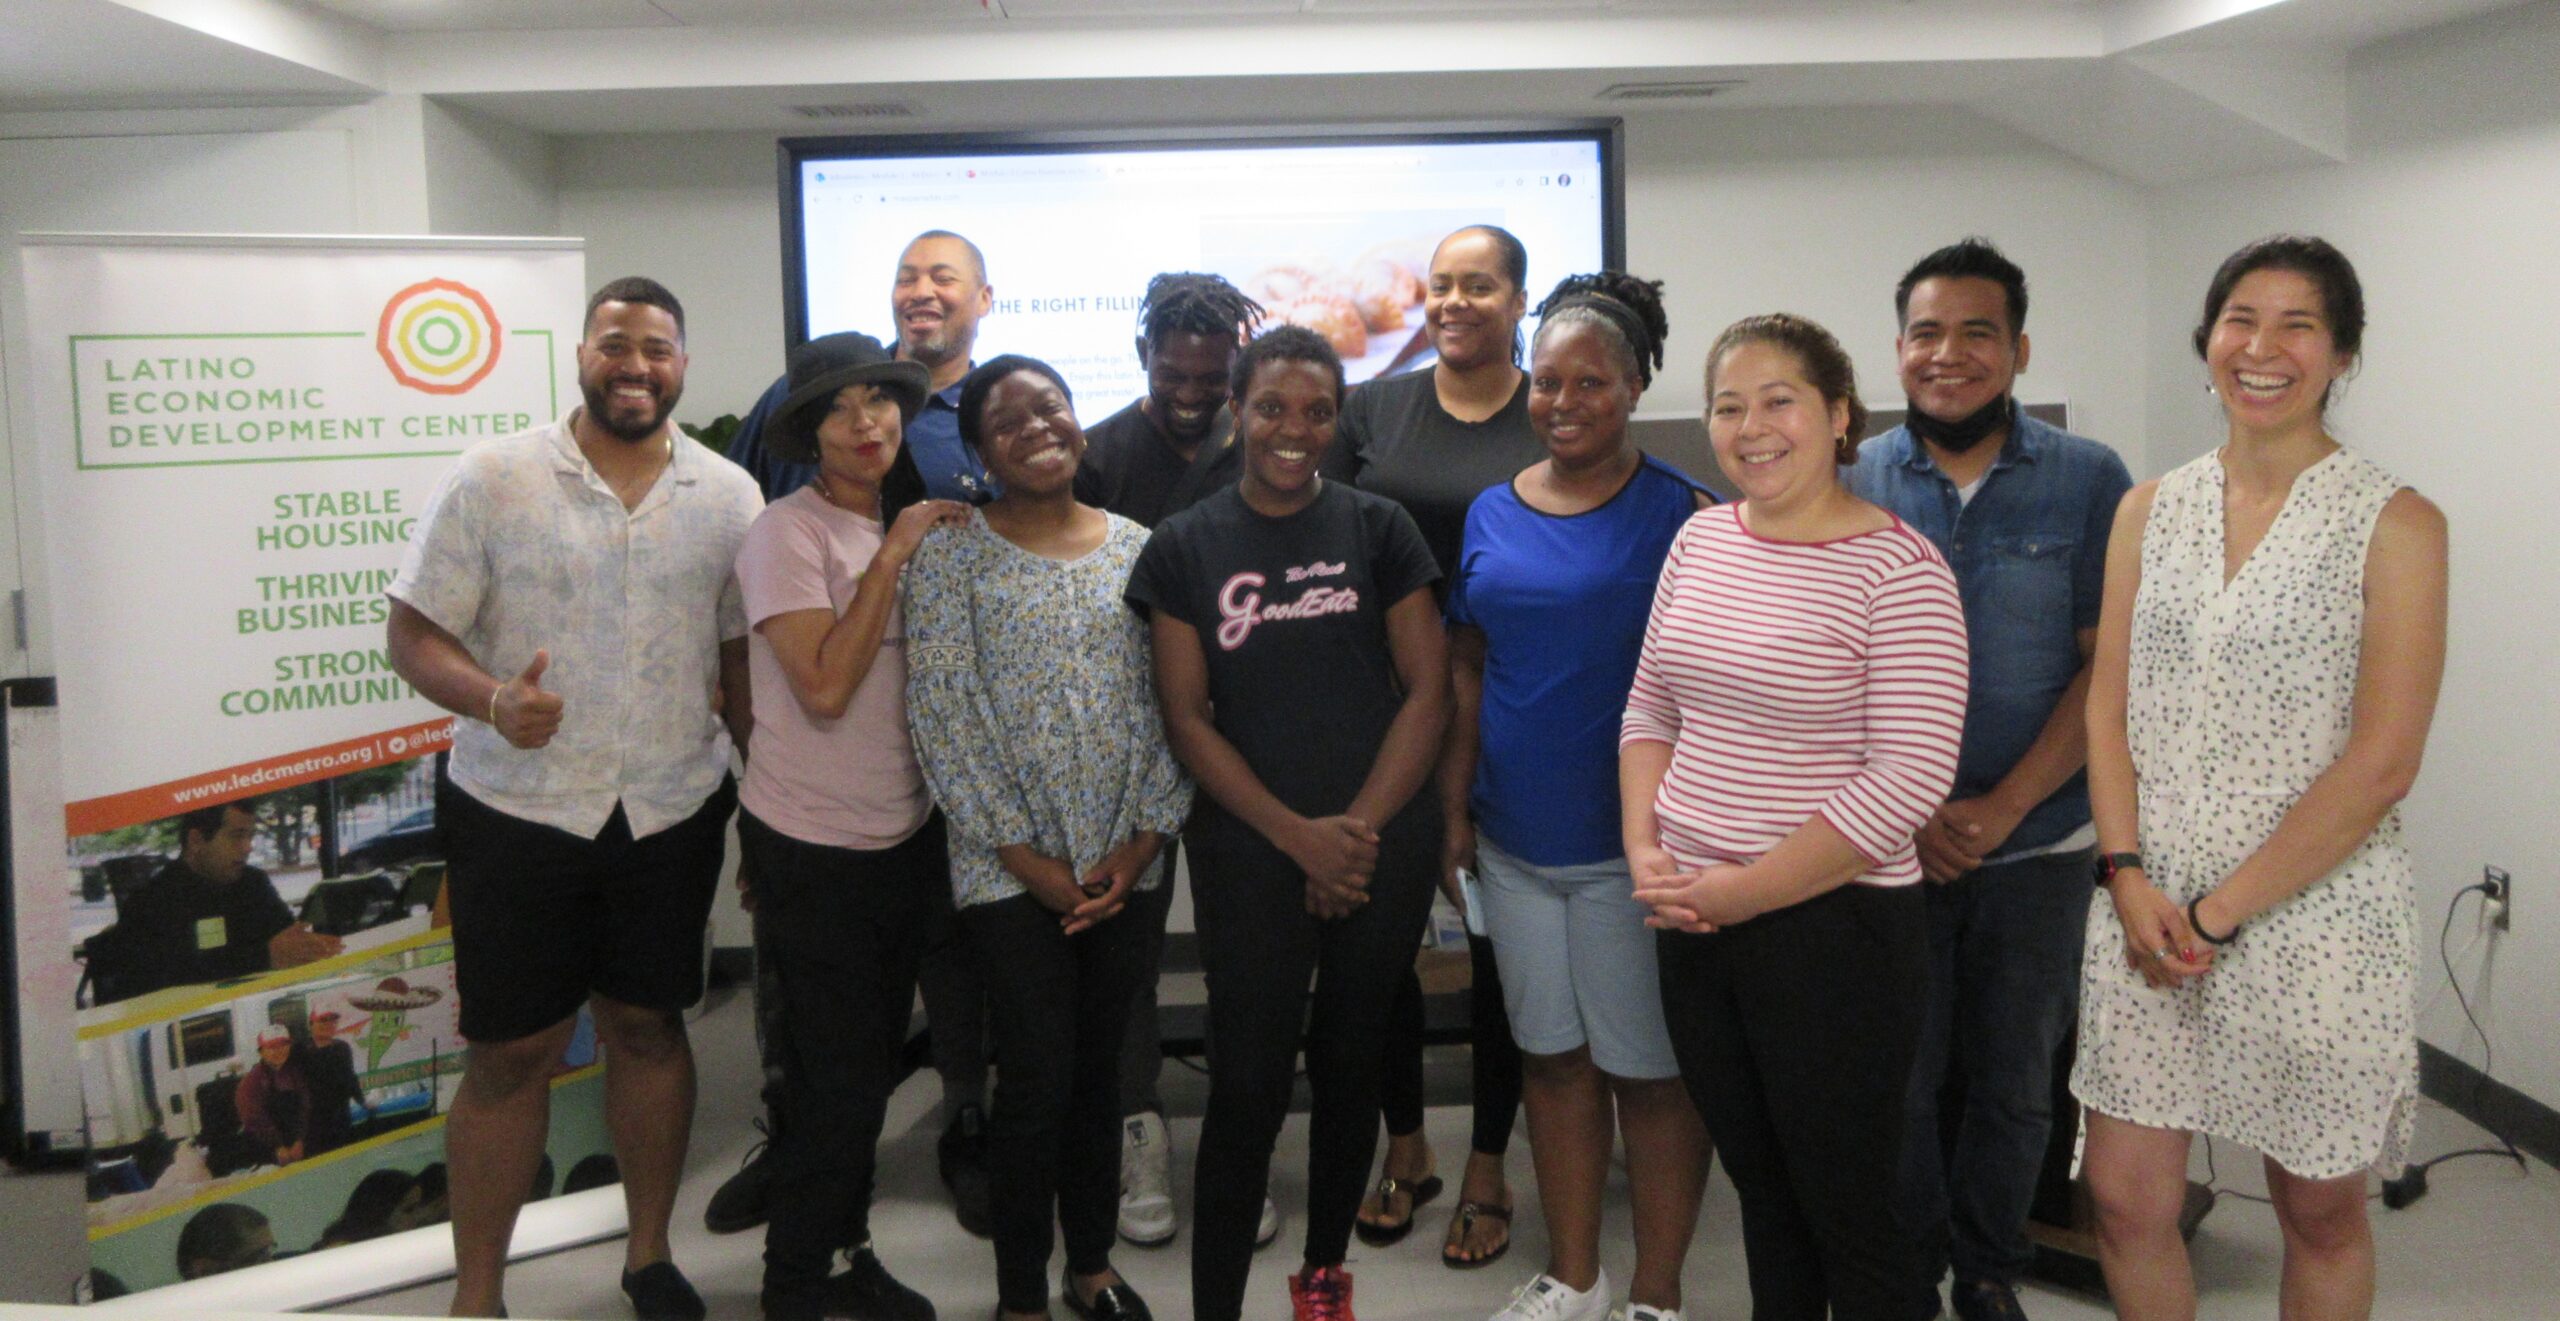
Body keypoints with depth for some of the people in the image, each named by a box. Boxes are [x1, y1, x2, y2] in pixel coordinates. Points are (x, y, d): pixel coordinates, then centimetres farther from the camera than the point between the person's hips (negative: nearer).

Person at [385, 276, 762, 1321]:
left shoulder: (728, 496, 2)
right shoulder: (493, 478, -5)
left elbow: (744, 650, 8)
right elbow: (415, 635, -5)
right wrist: (493, 702, -26)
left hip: (673, 812, 2)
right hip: (518, 810, -2)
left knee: (648, 1028, 14)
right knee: (510, 1052, 5)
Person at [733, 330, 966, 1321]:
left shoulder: (907, 525, 7)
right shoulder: (788, 533, -15)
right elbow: (825, 686, -24)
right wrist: (892, 558, -21)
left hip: (905, 832, 7)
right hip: (813, 845, -7)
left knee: (872, 1063, 18)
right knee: (834, 1073, 1)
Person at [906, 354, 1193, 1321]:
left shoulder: (1138, 550, 6)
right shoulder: (951, 558, -3)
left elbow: (1172, 706, 4)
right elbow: (944, 719, -8)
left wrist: (1140, 842, -5)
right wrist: (1027, 859, -10)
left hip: (1128, 867, 3)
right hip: (1010, 870, -3)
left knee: (1100, 1069, 13)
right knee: (1037, 1078, 0)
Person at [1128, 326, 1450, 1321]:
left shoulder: (1378, 529, 4)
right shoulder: (1184, 547, 3)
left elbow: (1427, 690, 1)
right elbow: (1187, 718, 0)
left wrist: (1359, 828, -9)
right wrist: (1298, 834, -9)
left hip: (1383, 843, 1)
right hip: (1249, 853, -1)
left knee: (1350, 1063, 12)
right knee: (1247, 1084, -3)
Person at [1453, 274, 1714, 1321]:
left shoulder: (1680, 513, -7)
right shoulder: (1492, 515, 7)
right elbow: (1468, 667, 12)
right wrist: (1452, 804, 8)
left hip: (1630, 841, -5)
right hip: (1517, 837, 5)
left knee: (1647, 1066, 5)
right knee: (1551, 1055, 15)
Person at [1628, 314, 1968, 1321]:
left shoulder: (1897, 567, -13)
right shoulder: (1700, 538, 7)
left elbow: (1908, 779, -18)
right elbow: (1651, 708, 13)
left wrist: (1748, 890, -16)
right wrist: (1646, 852, -2)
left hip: (1832, 927, -6)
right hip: (1693, 926, 6)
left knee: (1847, 1208, 8)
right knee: (1759, 1186, 20)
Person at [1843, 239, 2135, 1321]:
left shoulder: (2089, 482, -2)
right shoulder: (1852, 483, 0)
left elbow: (2106, 667, -5)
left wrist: (2001, 808, -14)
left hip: (2037, 843, 0)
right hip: (1886, 850, 0)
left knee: (2014, 1085, 13)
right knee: (1894, 1080, 9)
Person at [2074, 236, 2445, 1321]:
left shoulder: (2395, 526, -6)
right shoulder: (2148, 511, 7)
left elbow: (2381, 763, -11)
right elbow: (2107, 710, 6)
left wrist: (2221, 910, -13)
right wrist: (2127, 876, -8)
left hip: (2312, 917, -3)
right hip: (2147, 912, 3)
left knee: (2318, 1211, 14)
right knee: (2126, 1200, 6)